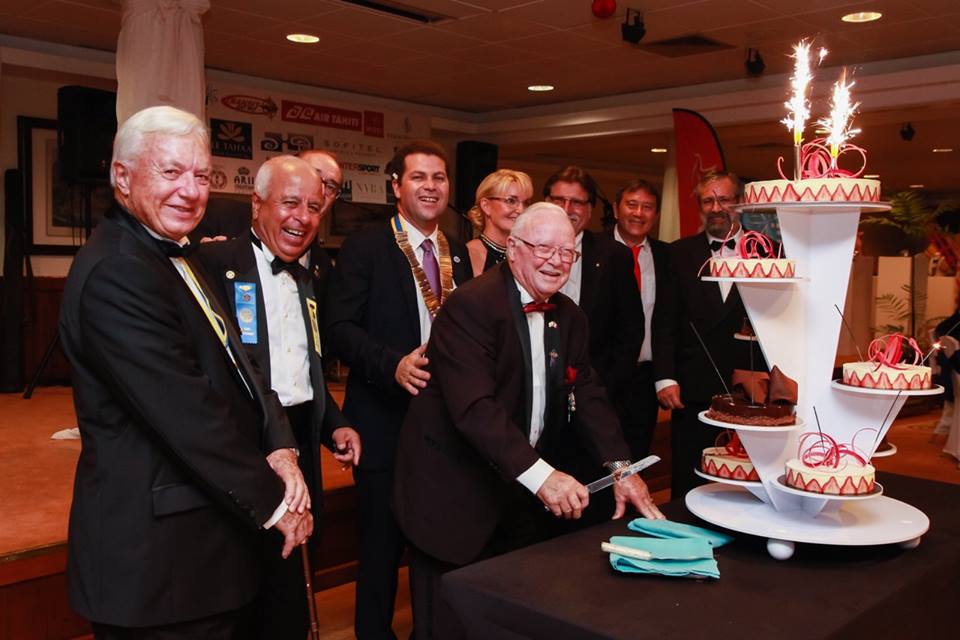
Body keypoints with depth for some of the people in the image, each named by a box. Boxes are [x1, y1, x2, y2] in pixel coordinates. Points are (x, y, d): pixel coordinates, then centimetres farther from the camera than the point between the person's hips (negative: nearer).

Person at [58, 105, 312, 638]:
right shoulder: (114, 273, -21)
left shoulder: (176, 259, 10)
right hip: (156, 554, -9)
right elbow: (187, 413, -25)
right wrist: (270, 499, -16)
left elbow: (235, 366, 6)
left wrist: (278, 447, -9)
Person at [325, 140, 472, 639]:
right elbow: (340, 327, -13)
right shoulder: (364, 248, -5)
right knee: (383, 543, 7)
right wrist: (394, 363, -25)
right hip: (386, 420, -5)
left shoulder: (460, 253, 12)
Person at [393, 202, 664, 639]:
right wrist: (540, 474, -35)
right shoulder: (470, 306, -20)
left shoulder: (569, 318, 6)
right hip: (453, 492, -7)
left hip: (518, 495, 7)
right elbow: (473, 406, -29)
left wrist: (620, 467, -8)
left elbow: (588, 395, 6)